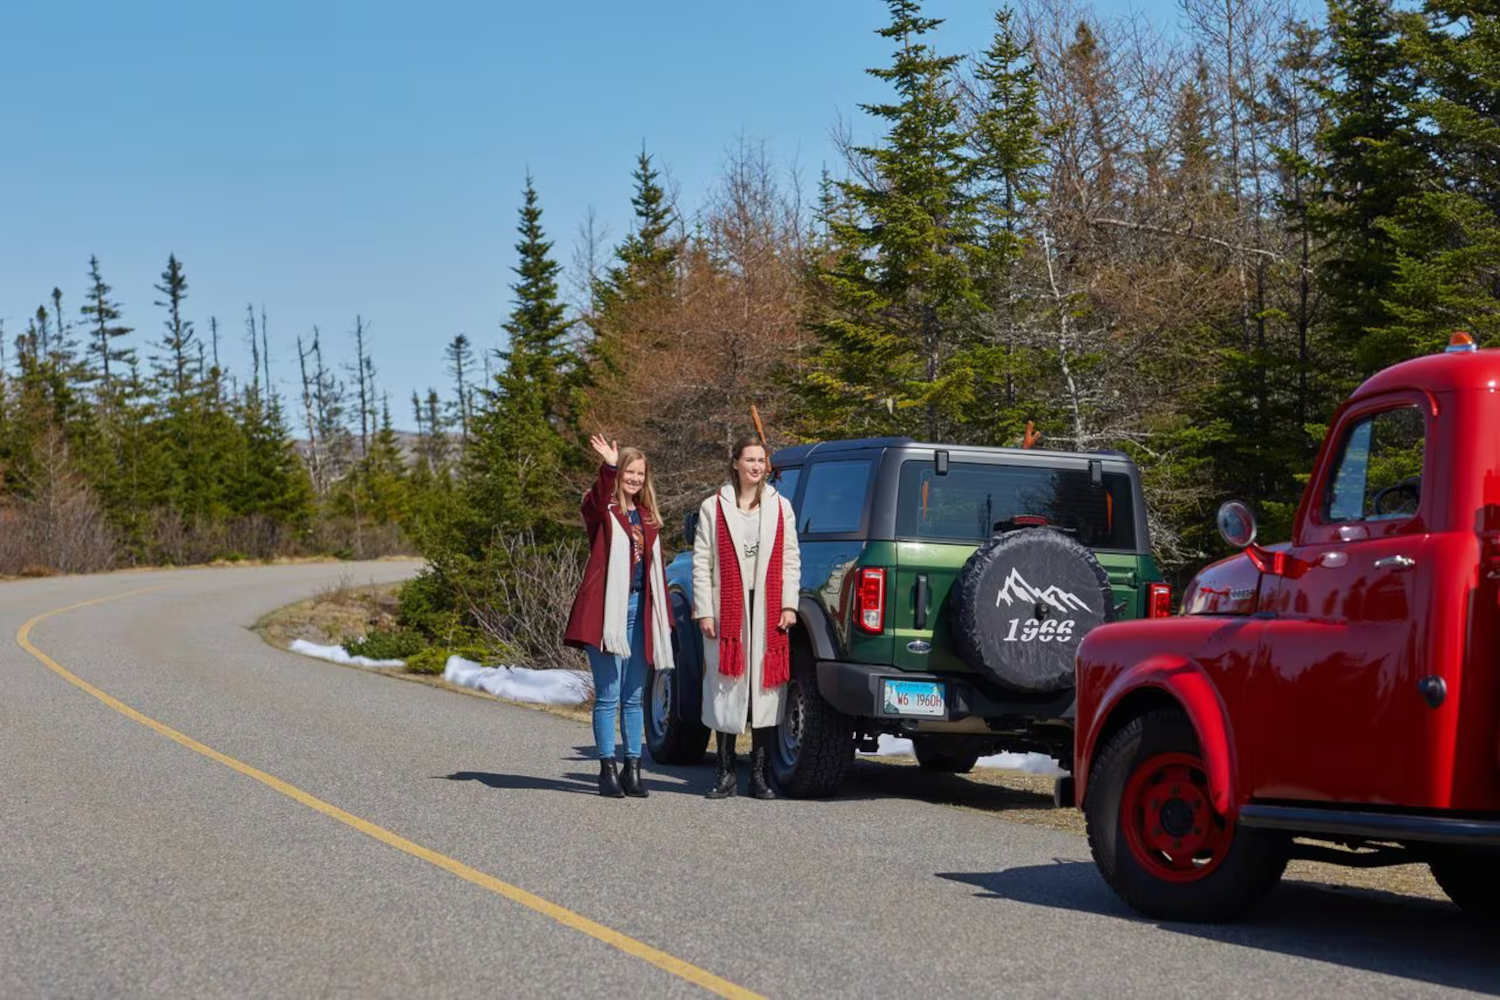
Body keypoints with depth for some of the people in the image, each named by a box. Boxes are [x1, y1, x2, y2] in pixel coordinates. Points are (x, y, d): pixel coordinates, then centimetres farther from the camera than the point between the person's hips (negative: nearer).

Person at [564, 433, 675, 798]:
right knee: (608, 695, -5)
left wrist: (664, 614, 14)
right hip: (607, 608, -6)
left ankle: (633, 768, 13)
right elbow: (598, 500, -25)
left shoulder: (647, 517, 18)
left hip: (639, 608, 6)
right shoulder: (601, 510, 0)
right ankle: (608, 769, -1)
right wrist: (608, 468, -44)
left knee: (634, 696, 9)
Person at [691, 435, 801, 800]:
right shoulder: (713, 508, 5)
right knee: (727, 688, -1)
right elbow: (701, 563, 2)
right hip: (727, 609, -1)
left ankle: (759, 774, 6)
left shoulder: (780, 506, 11)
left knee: (765, 686, 0)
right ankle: (725, 774, 6)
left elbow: (791, 559, 9)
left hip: (769, 610, 2)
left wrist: (789, 605, -1)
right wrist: (704, 611, -5)